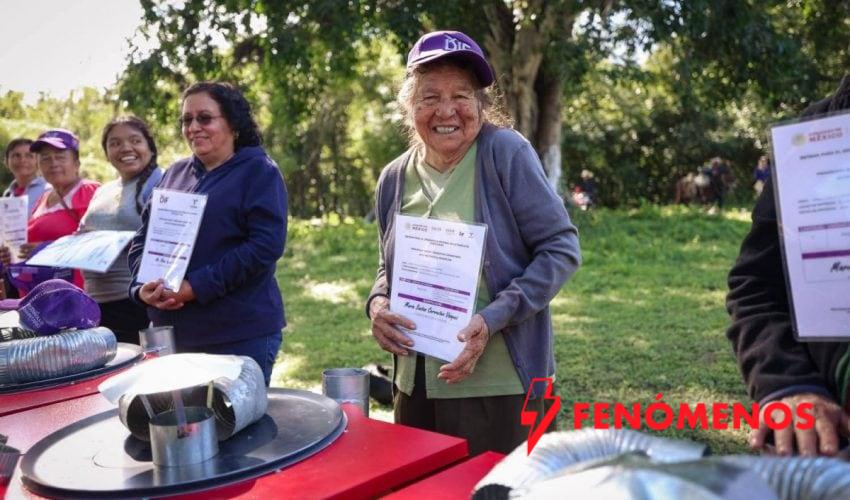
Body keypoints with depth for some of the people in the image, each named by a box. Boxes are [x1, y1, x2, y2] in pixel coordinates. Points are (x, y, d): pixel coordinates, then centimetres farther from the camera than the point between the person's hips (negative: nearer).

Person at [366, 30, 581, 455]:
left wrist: (494, 319, -21)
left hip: (497, 385, -5)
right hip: (416, 386, 5)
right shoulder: (395, 178, 5)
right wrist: (377, 302, -4)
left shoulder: (505, 153, -10)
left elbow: (560, 248, -11)